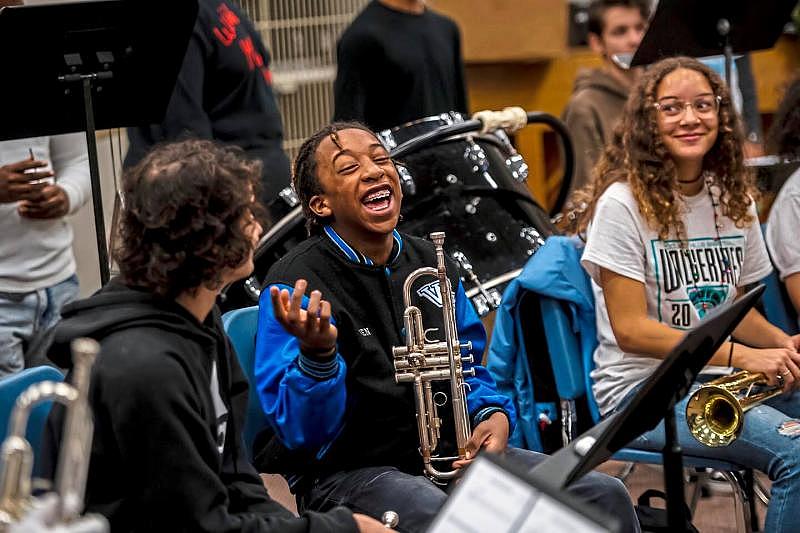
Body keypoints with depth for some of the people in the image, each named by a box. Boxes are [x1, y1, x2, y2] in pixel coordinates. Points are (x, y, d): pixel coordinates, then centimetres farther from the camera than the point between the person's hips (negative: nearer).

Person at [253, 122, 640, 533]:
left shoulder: (433, 265, 9)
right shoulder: (295, 284, -13)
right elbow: (300, 435, -18)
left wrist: (493, 414, -1)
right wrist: (316, 355, -37)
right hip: (349, 471, -7)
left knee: (606, 498, -5)